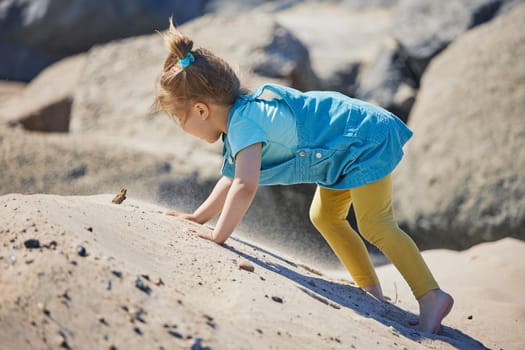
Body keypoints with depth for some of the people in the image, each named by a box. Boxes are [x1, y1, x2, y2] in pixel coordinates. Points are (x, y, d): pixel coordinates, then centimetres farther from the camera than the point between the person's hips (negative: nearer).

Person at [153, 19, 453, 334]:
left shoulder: (243, 124, -26)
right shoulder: (244, 113, 7)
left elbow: (245, 187, -36)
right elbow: (233, 180, 18)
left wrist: (218, 236, -28)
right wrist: (198, 217, 15)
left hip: (368, 140, -11)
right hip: (346, 150, 11)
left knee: (376, 225, -13)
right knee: (325, 217, 16)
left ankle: (432, 296, -8)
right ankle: (372, 289, 22)